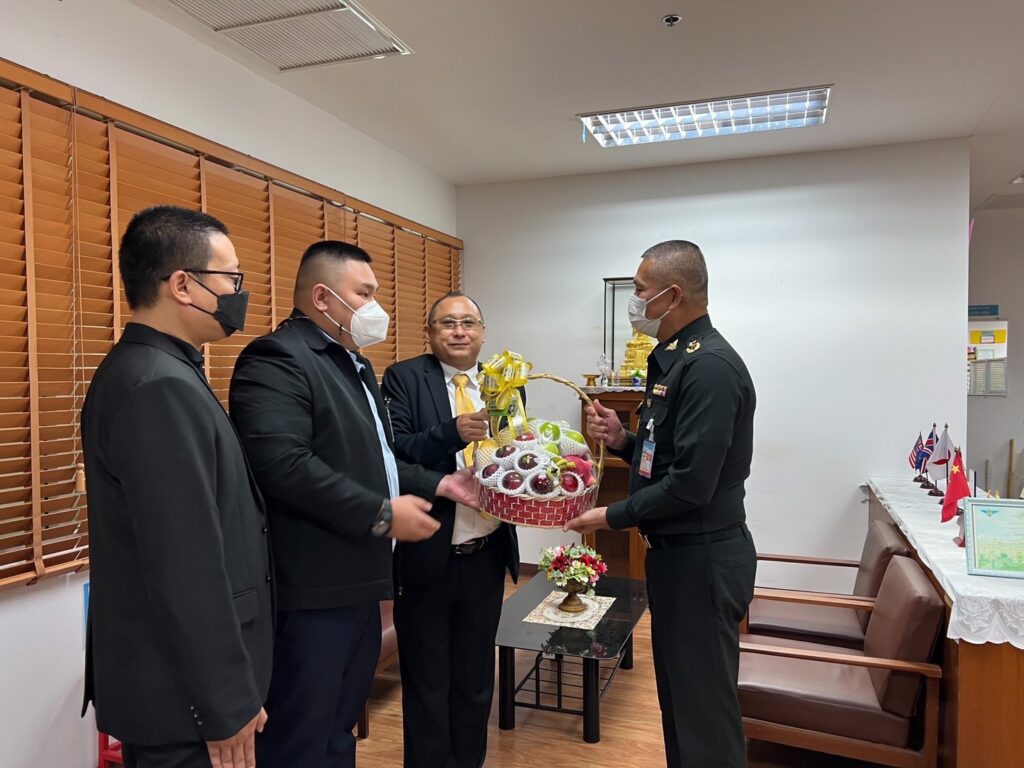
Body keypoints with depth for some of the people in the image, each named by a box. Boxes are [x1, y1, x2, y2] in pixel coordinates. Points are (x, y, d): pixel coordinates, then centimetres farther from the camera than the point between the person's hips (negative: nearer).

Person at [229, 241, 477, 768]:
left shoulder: (354, 365, 18)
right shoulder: (277, 358, -16)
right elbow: (283, 466, -28)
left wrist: (434, 484, 11)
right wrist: (382, 514, -22)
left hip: (356, 582, 10)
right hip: (310, 591, -9)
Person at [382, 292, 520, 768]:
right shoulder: (403, 378, -7)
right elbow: (391, 450, -18)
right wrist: (452, 434, -32)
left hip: (487, 554, 4)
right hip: (427, 556, -4)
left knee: (476, 679, 22)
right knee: (427, 683, 15)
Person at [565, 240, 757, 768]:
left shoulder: (710, 366, -20)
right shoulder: (673, 358, 11)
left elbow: (691, 483, -25)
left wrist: (612, 517, -15)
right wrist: (622, 441, 0)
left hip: (701, 558, -10)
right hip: (675, 551, 10)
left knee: (703, 704, 5)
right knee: (678, 693, 22)